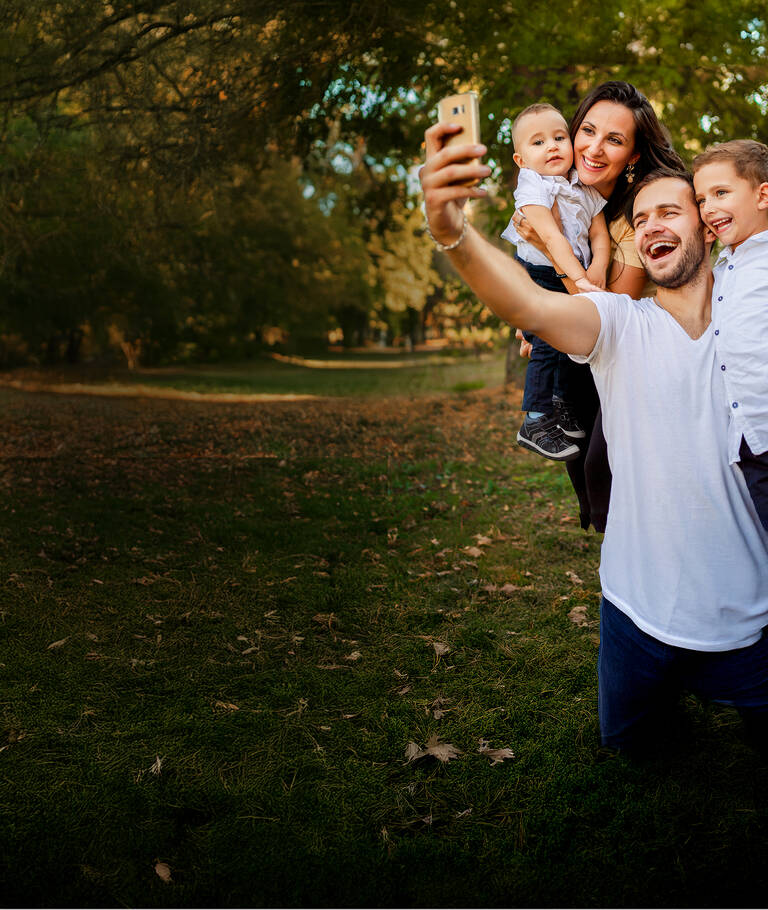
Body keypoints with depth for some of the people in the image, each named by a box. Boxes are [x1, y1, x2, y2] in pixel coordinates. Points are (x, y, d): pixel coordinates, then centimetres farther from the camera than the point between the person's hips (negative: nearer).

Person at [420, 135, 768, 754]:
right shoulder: (620, 324, -10)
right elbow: (528, 305, -33)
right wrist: (453, 232, -49)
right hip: (641, 608, 0)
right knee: (627, 741, 21)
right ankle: (672, 683, 49)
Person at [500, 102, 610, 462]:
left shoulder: (585, 188, 3)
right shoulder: (532, 188, -18)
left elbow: (600, 233, 0)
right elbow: (552, 236, -29)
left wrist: (598, 268, -20)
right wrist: (579, 278, -38)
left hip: (573, 279, 7)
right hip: (538, 275, -6)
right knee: (547, 344, -13)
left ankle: (562, 404, 33)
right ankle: (536, 422, -2)